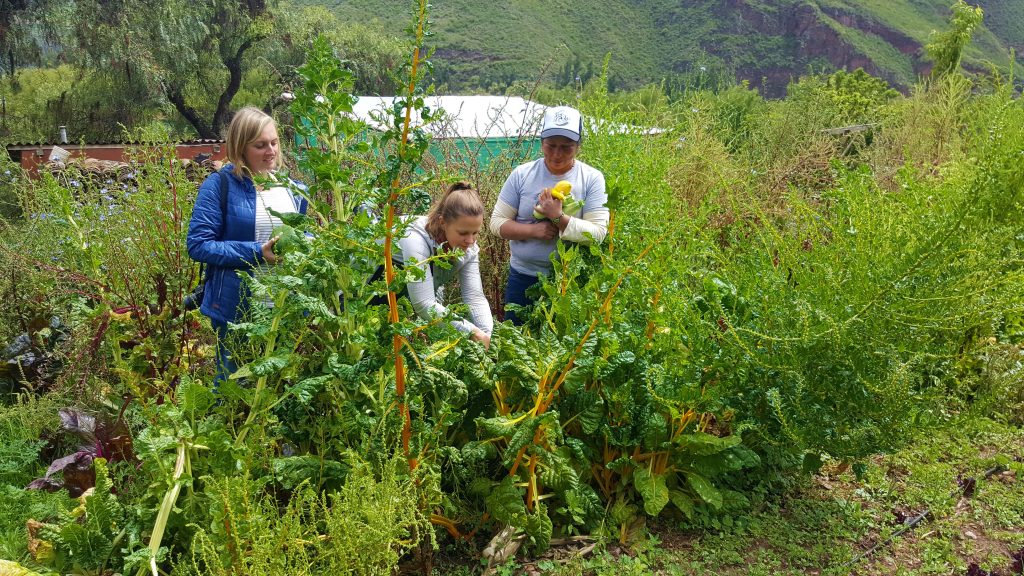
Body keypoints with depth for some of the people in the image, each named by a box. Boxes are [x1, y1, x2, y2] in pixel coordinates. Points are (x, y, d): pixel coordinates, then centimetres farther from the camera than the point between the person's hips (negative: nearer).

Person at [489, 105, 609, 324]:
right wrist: (533, 230, -17)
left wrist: (559, 218, -24)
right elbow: (497, 222, -1)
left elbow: (598, 233, -12)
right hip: (523, 277, 2)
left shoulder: (592, 179, -5)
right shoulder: (522, 174, -1)